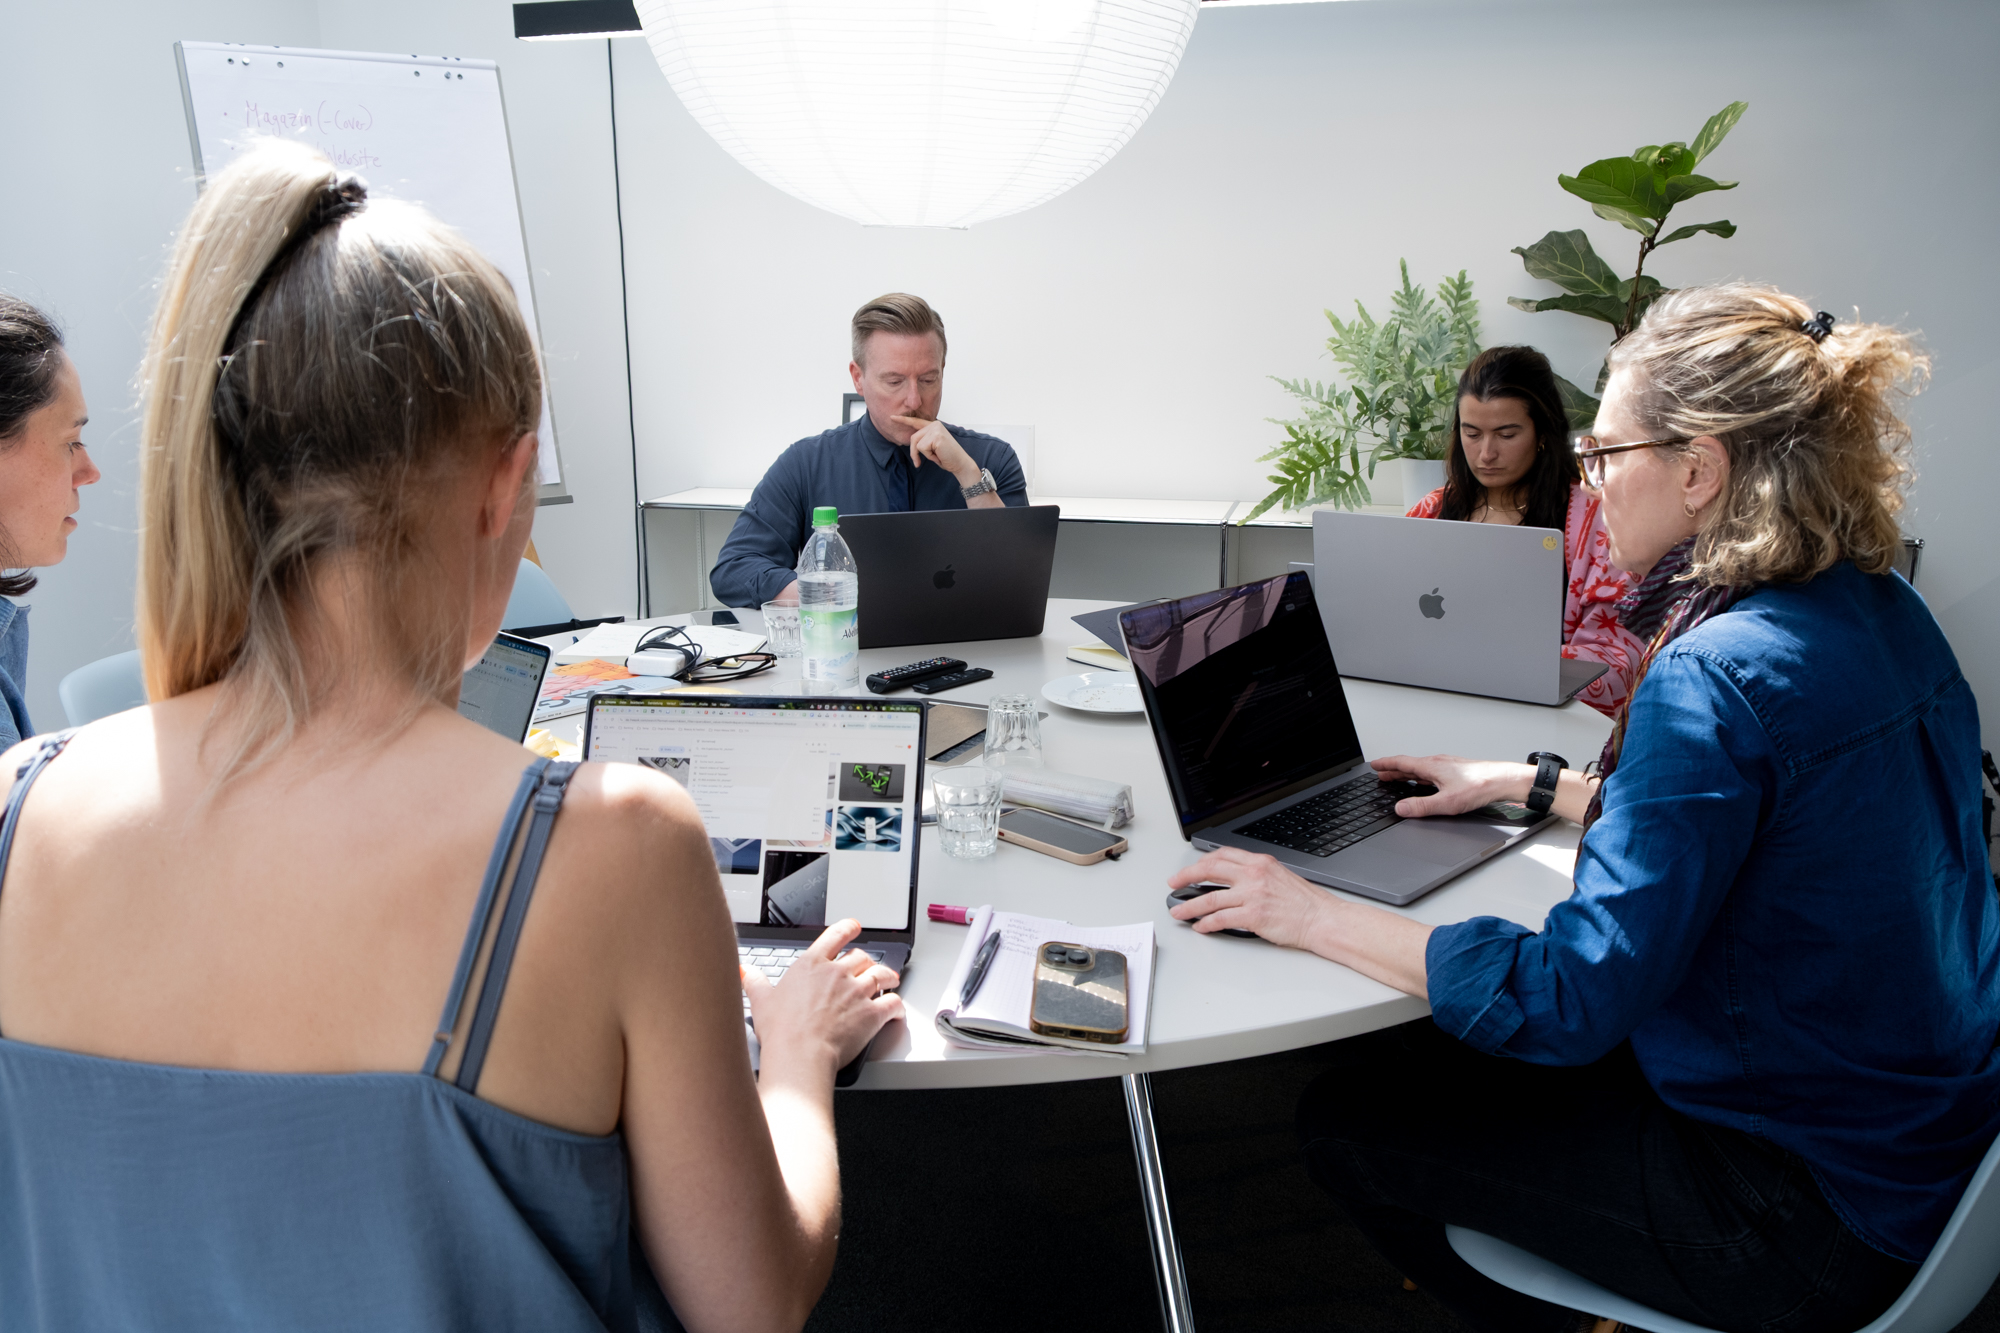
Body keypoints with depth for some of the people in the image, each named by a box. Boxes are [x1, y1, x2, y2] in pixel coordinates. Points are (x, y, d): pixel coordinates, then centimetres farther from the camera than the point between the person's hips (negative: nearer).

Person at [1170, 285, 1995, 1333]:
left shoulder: (1719, 675, -29)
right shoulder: (1880, 611, 0)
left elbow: (1571, 998, -28)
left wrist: (1313, 916, -21)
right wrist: (1532, 784, 17)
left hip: (1809, 1205, -9)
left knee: (1348, 1117, 4)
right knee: (1413, 1060, 18)